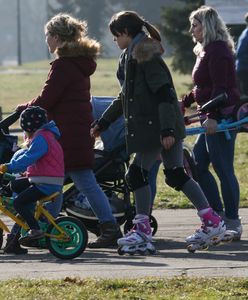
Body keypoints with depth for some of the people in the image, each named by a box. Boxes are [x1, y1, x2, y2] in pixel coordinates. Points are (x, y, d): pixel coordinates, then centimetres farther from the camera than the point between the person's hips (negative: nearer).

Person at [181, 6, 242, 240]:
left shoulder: (217, 51, -13)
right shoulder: (207, 50, 18)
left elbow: (220, 88, -22)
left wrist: (212, 116, -28)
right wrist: (185, 102, 29)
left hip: (222, 117, -11)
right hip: (214, 117, 11)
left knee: (223, 168, -6)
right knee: (197, 164, 11)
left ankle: (232, 223, -1)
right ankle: (218, 214, 15)